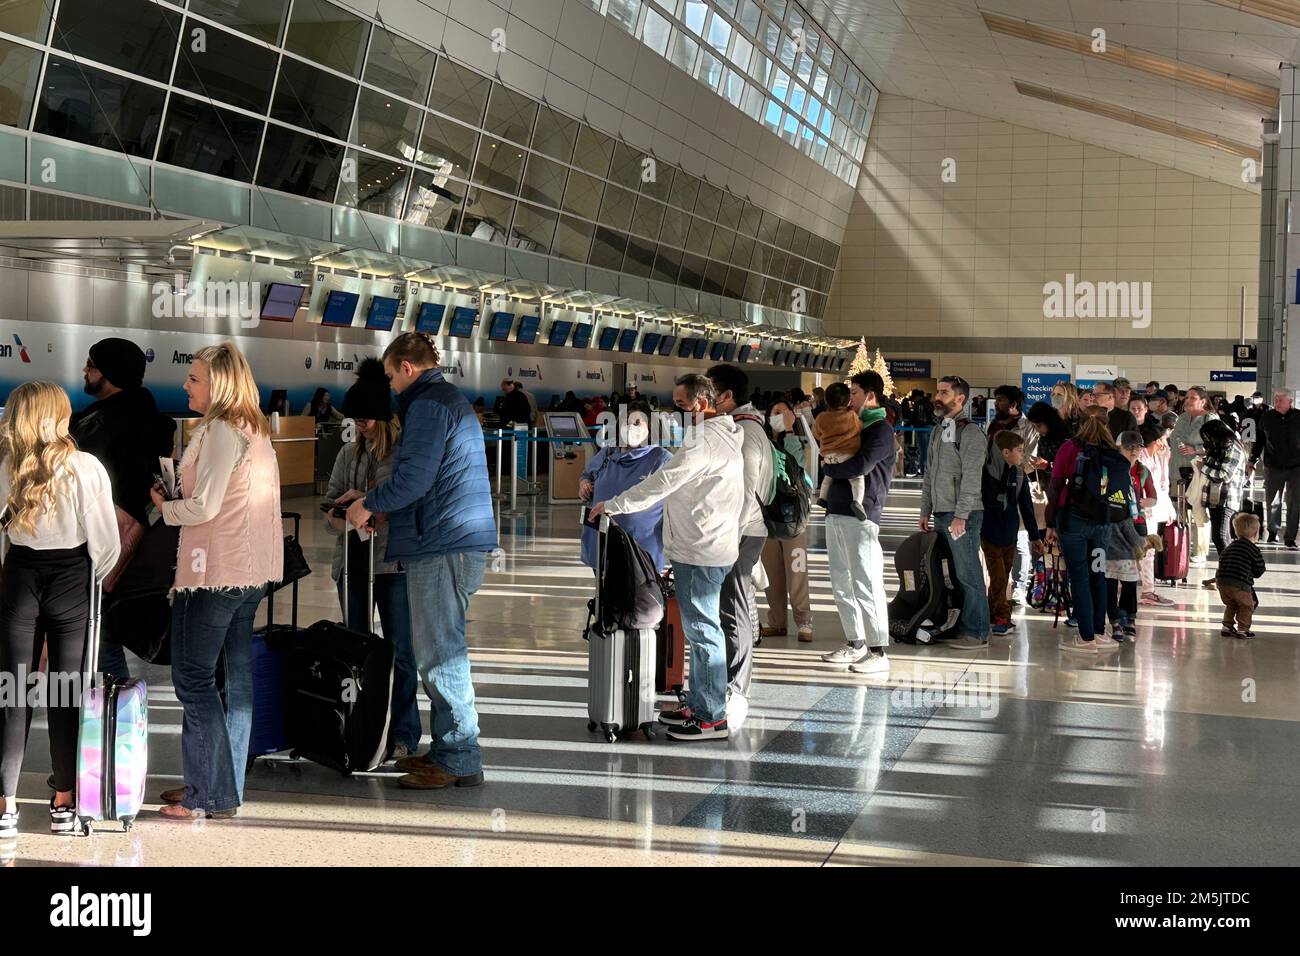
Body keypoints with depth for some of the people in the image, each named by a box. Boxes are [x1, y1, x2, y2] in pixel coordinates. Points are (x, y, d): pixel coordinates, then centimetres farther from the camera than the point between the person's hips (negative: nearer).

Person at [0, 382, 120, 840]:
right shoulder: (87, 468, -11)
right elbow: (106, 541, -7)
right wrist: (93, 580, 9)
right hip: (72, 581, 0)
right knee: (66, 693, 8)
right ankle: (64, 803, 13)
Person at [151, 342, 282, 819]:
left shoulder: (220, 431, -14)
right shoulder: (255, 432, 15)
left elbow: (203, 507, -17)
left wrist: (164, 506, 0)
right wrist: (179, 497, 12)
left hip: (215, 570, -10)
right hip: (251, 570, 10)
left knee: (193, 677, -4)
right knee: (235, 678, 12)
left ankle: (210, 795, -3)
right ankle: (225, 785, 20)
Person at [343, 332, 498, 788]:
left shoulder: (428, 404, -11)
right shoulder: (451, 400, 22)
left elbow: (414, 477, -19)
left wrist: (368, 504, -5)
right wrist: (373, 499, 23)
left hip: (443, 544, -11)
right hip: (463, 541, 11)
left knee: (439, 653, -6)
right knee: (441, 650, 15)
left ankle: (459, 760, -2)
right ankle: (447, 749, 21)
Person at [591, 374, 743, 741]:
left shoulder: (704, 440, -17)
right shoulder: (724, 435, 17)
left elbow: (663, 482, -21)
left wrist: (613, 505, -14)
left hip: (700, 552, -11)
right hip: (709, 547, 11)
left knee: (702, 629, -6)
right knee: (700, 628, 16)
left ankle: (711, 717, -2)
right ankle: (698, 703, 25)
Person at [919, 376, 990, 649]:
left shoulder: (971, 433, -9)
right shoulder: (938, 431, 17)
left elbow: (971, 479, -16)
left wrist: (961, 516, -21)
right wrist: (925, 511, 16)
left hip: (963, 516, -8)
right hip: (940, 514, 8)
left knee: (968, 575, -6)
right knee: (949, 573, 11)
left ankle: (976, 633, -3)